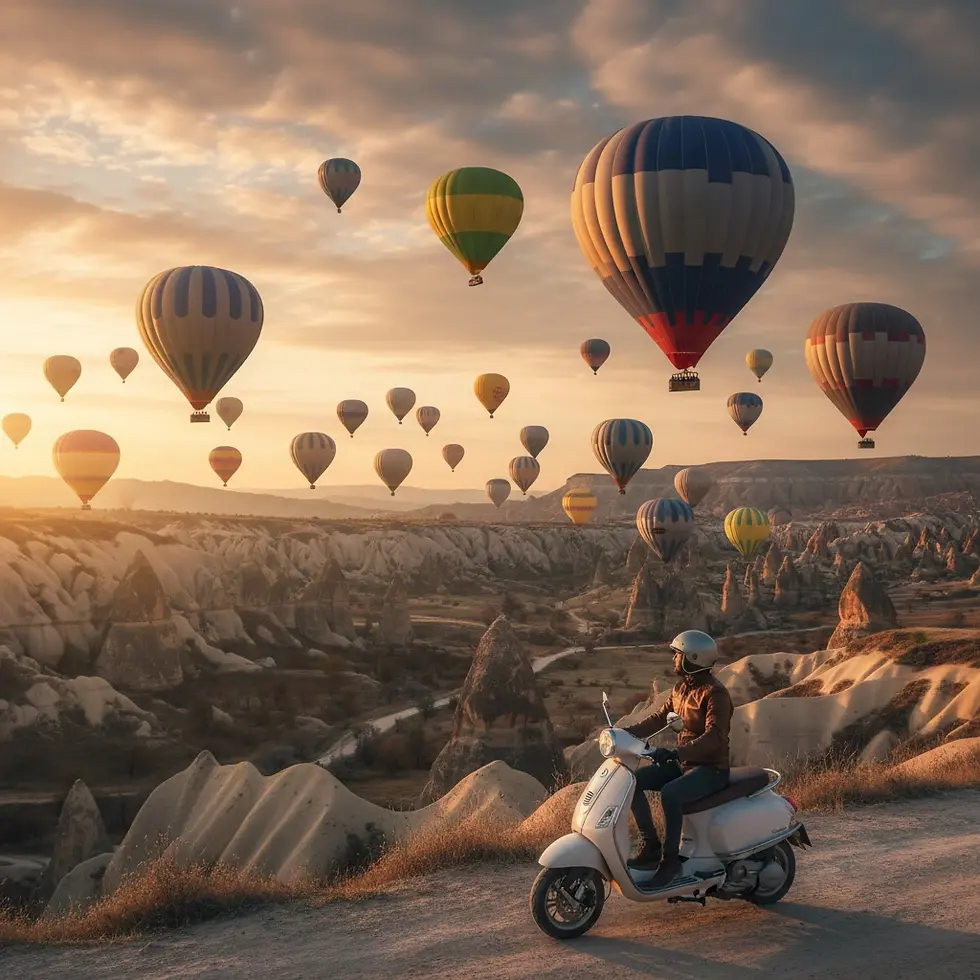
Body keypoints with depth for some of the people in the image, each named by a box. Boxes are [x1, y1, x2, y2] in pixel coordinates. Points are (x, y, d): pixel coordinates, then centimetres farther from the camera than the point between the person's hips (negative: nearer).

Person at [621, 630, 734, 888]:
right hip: (683, 763, 9)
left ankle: (671, 859, -19)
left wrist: (675, 753, -41)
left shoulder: (715, 693, -18)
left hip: (711, 768, -9)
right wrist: (626, 732, 1)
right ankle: (651, 847, -3)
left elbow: (714, 737, -30)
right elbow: (659, 718, 15)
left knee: (669, 794, -34)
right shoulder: (681, 688, 10)